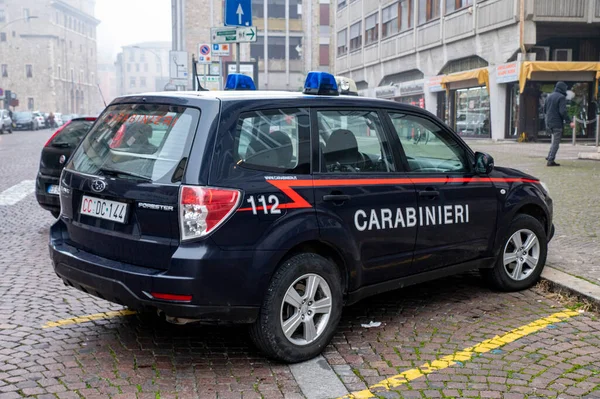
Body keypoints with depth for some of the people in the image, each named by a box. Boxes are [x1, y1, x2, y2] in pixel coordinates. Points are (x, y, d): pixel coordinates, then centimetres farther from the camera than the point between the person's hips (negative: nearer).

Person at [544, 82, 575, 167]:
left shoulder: (549, 96, 12)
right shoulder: (561, 97, -12)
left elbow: (545, 110, 16)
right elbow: (563, 111, -20)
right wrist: (570, 121, -19)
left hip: (549, 123, 8)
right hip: (557, 123, -8)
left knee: (554, 141, 21)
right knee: (555, 142, -2)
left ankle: (550, 157, 17)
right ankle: (550, 160, -4)